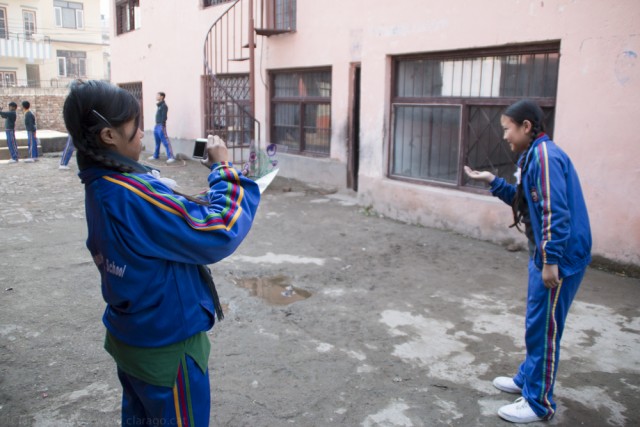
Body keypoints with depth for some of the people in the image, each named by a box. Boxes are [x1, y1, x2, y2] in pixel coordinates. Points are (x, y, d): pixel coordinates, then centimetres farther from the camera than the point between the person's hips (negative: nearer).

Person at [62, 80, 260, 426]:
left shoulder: (99, 187, 0)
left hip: (129, 338, 8)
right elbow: (220, 232, -31)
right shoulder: (132, 196, -30)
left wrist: (215, 177, -4)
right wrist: (224, 169, -18)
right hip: (167, 348, -8)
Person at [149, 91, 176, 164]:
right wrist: (157, 125, 18)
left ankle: (171, 157, -16)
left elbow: (164, 117, -17)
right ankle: (156, 156, 26)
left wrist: (162, 126, -22)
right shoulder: (159, 105, 17)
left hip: (161, 126, -10)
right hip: (157, 126, 10)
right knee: (157, 142, 17)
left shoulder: (164, 105, -10)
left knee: (165, 142, -13)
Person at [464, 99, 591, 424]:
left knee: (543, 329, 0)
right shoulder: (534, 156, 12)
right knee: (536, 325, 21)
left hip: (560, 259, -10)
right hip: (545, 255, 10)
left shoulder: (546, 155, -18)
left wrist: (551, 261, -25)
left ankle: (539, 404, 13)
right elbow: (526, 201, 20)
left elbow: (556, 212, -24)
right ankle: (527, 379, 38)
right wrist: (493, 182, 13)